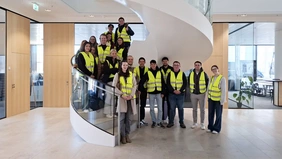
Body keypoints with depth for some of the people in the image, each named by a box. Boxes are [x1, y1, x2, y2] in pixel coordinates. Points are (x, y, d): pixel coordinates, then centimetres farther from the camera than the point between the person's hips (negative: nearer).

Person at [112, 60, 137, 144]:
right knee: (122, 118, -4)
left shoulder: (131, 74, 12)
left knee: (129, 118, 3)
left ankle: (127, 135, 13)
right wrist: (122, 94, -12)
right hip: (121, 98, -2)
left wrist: (131, 95, -9)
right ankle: (122, 136, 4)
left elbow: (135, 85, 5)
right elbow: (114, 86, -1)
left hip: (130, 99, 2)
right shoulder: (117, 75, 6)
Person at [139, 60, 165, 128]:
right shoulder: (147, 73, -3)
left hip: (159, 93, 1)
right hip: (151, 93, -1)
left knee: (160, 108, 2)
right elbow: (141, 82, -4)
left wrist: (162, 92, 0)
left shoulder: (159, 72, 4)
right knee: (152, 109, 7)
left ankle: (159, 121, 15)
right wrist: (143, 89, -7)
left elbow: (163, 83, 5)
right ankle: (154, 121, 21)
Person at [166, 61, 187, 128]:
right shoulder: (170, 74, 5)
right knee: (172, 108, 6)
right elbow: (168, 83, -2)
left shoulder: (182, 74, 4)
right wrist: (173, 90, -14)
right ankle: (171, 122, 16)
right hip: (172, 94, 0)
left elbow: (185, 83, -1)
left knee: (181, 108, 7)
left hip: (180, 94, 0)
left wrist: (180, 90, -14)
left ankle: (181, 122, 17)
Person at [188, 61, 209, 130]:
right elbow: (189, 83, 15)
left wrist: (205, 90, 1)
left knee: (202, 109, 5)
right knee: (194, 109, 11)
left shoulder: (204, 74, -6)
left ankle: (202, 123, 16)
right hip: (193, 94, 2)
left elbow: (207, 83, 4)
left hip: (201, 94, -2)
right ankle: (194, 123, 22)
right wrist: (191, 89, 8)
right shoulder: (191, 74, 1)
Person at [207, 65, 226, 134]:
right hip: (211, 99, 6)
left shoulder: (222, 78, -12)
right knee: (210, 114, 11)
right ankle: (210, 127, 23)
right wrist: (208, 96, 10)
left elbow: (223, 90, -15)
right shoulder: (211, 78, 7)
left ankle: (217, 128, 16)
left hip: (218, 100, -6)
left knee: (218, 115, 6)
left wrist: (222, 100, -17)